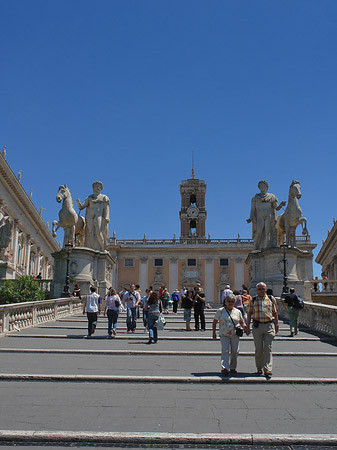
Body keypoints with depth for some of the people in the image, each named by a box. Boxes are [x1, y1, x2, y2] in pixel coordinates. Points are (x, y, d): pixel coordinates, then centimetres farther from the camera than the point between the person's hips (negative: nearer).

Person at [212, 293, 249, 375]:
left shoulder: (238, 312, 8)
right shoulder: (220, 311, 2)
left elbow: (242, 322, 16)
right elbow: (215, 321, 7)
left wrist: (245, 327, -6)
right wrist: (214, 332, 2)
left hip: (235, 335, 3)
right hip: (224, 335, -2)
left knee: (235, 351, 5)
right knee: (225, 350, -15)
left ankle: (233, 368, 22)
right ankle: (224, 368, -20)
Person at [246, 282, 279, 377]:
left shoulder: (271, 299, 8)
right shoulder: (253, 300, 7)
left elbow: (275, 313, 13)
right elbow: (249, 313, 9)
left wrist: (276, 325, 10)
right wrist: (247, 326, 4)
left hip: (269, 325, 0)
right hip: (257, 326, 0)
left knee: (268, 348, -3)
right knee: (258, 348, 6)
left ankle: (268, 369, -3)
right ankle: (259, 368, 18)